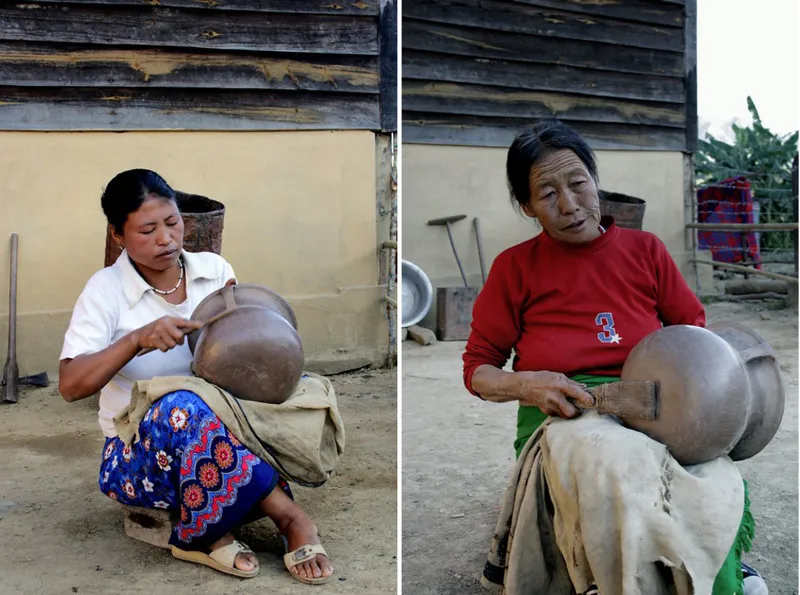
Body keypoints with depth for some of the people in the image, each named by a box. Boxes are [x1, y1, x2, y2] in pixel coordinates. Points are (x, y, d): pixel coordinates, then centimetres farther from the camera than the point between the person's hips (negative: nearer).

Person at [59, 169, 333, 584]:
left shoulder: (214, 269, 3)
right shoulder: (106, 289, -6)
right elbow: (70, 386, -15)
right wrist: (138, 338, -30)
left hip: (227, 436, 4)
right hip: (136, 453, -3)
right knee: (182, 408, -40)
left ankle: (206, 537, -22)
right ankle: (289, 517, -29)